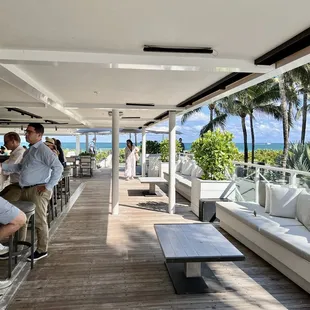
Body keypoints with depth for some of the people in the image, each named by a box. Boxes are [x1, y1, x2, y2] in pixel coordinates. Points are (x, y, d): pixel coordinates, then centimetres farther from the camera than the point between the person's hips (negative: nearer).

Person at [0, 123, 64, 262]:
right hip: (25, 190, 9)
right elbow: (19, 167, 24)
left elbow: (58, 168, -21)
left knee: (39, 221, 1)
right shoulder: (28, 151, 16)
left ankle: (42, 250, 15)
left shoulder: (43, 150, -14)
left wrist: (48, 186, -19)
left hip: (38, 191, -9)